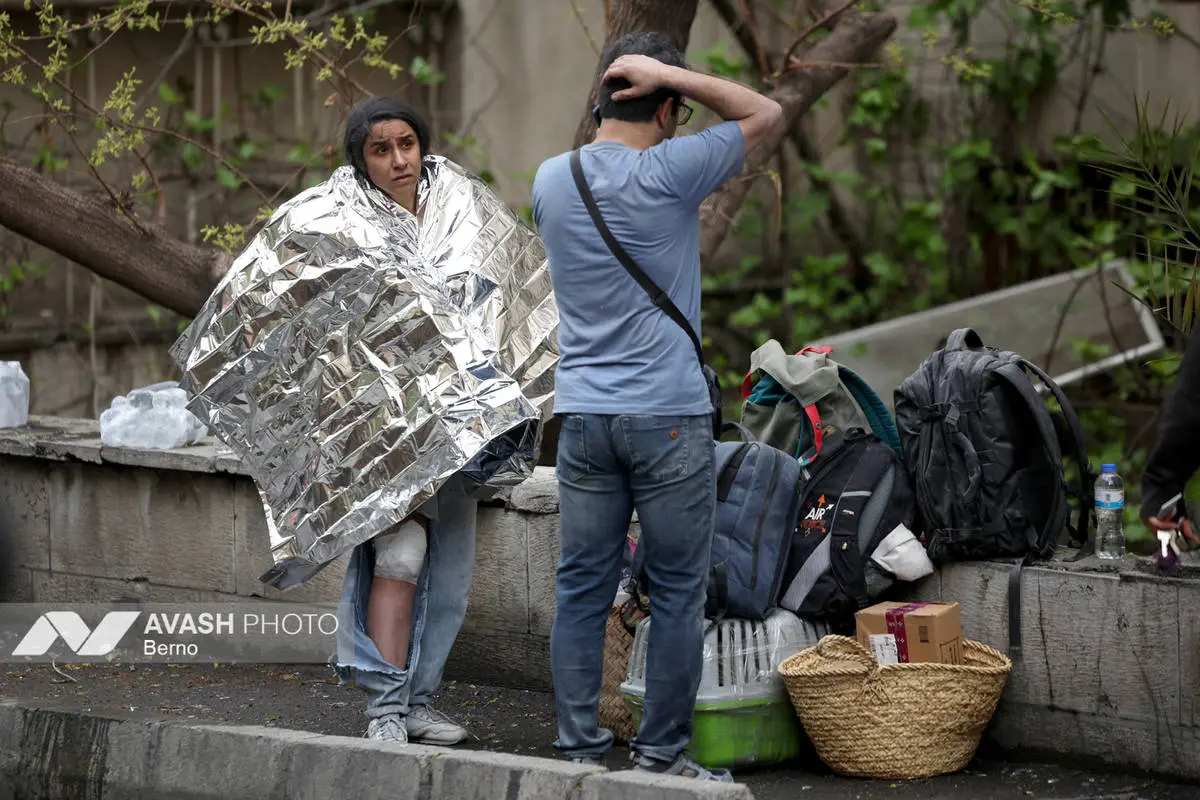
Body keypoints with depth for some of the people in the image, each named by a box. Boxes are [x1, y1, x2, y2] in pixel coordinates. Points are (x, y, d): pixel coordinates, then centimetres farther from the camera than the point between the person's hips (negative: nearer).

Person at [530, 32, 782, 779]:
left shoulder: (551, 180, 5)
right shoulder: (667, 176, -12)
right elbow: (765, 112, -2)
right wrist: (669, 74, -7)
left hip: (583, 415, 5)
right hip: (669, 418, -5)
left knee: (583, 587, 8)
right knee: (679, 592, 3)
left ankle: (579, 747, 10)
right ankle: (662, 753, 5)